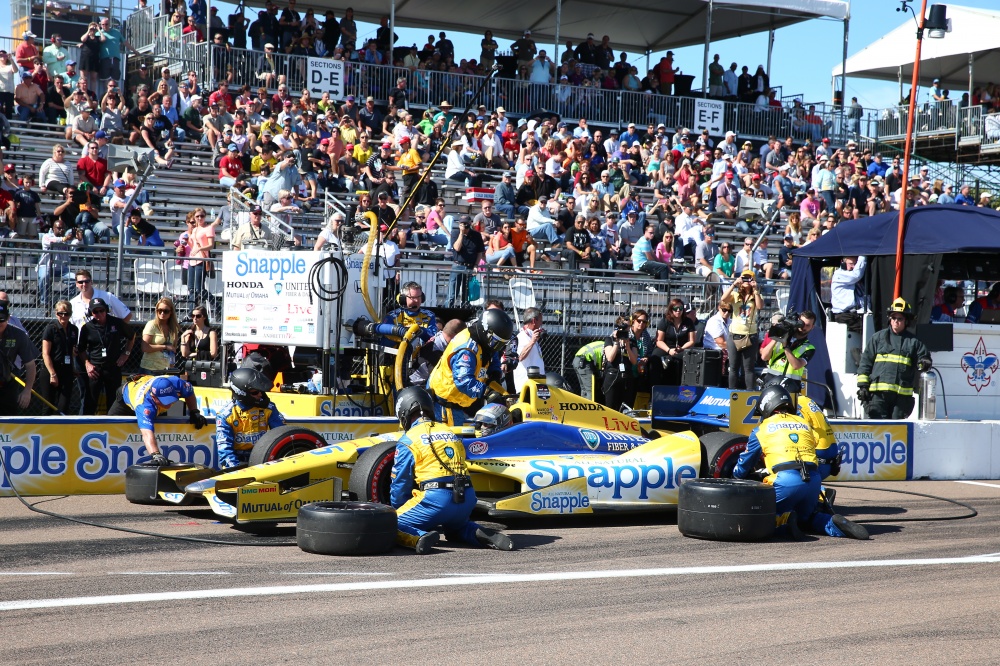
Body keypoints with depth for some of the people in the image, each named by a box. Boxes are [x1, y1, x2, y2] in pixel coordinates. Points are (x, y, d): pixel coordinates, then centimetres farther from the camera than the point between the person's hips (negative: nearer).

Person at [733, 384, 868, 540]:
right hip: (814, 479, 4)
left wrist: (736, 475, 47)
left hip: (786, 481, -4)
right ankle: (834, 523, -4)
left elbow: (743, 467, 23)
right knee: (805, 516, 25)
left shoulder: (762, 429, 14)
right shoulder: (804, 425, 26)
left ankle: (783, 519, -20)